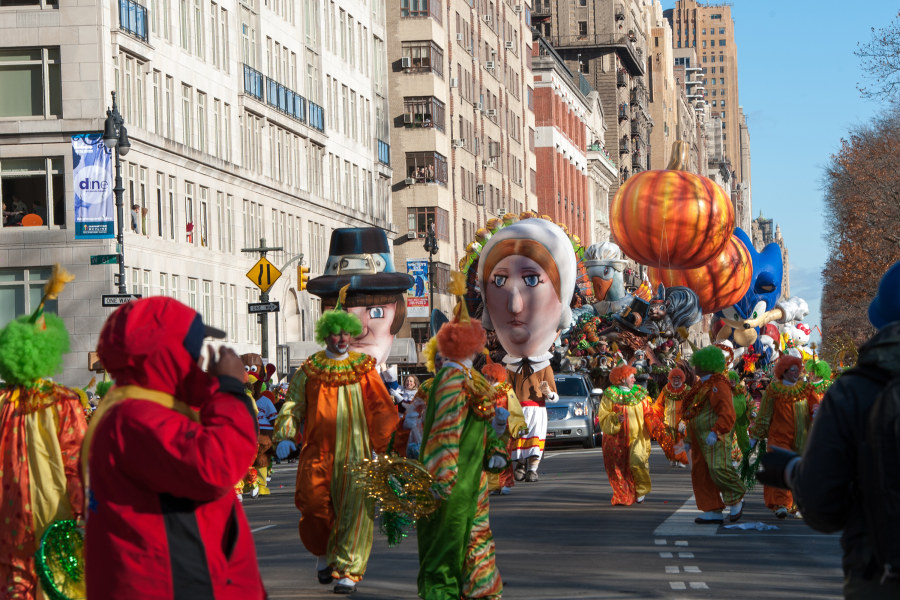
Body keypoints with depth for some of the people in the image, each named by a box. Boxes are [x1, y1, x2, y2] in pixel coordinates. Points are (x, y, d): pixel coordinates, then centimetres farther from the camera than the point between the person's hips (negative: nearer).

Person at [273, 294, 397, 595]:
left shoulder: (364, 369, 6)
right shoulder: (309, 370, 7)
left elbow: (382, 410, 7)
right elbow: (292, 405, 8)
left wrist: (379, 446, 0)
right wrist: (285, 436, -7)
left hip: (354, 453, -1)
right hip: (317, 452, 1)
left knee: (353, 510, -9)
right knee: (314, 506, -3)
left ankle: (347, 570, -6)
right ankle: (324, 554, 25)